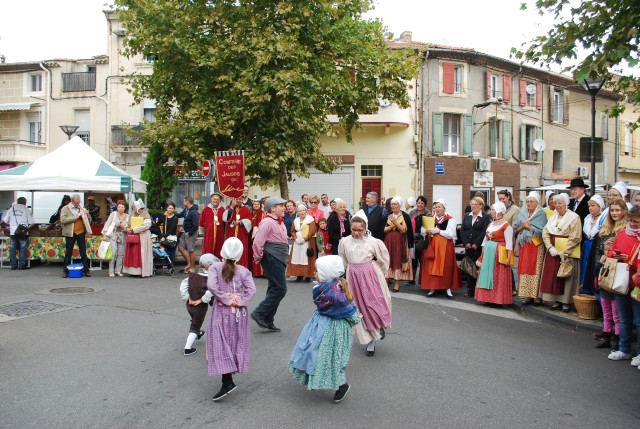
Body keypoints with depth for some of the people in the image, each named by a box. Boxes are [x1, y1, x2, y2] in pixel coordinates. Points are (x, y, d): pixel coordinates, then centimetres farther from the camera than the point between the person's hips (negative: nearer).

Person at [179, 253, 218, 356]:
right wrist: (202, 300, -23)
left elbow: (183, 285, -11)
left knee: (195, 321, 33)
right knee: (195, 327, 10)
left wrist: (187, 298, -8)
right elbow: (210, 292, -37)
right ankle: (188, 348, 7)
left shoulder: (192, 276, -5)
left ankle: (197, 334, 60)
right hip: (201, 306, -6)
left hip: (189, 304, 6)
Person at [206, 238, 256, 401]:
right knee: (236, 343, 17)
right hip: (239, 312, 3)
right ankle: (230, 373, 30)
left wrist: (225, 299, -13)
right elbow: (251, 290, -13)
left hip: (221, 311, -3)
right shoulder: (244, 271, -1)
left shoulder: (215, 267, -6)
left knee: (220, 345, -2)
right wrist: (239, 301, -12)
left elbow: (211, 285, -21)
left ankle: (227, 381, -12)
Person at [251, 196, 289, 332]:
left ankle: (268, 321, 19)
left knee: (275, 289, 12)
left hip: (279, 259, 10)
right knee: (280, 289, -10)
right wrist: (258, 257, -9)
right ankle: (259, 313, -3)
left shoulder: (280, 222, 16)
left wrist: (284, 261, 15)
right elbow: (258, 241, -19)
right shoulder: (267, 222, -14)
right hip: (272, 259, -10)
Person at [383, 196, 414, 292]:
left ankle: (397, 282, 1)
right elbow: (384, 230, 6)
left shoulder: (405, 216, -2)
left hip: (400, 242, -3)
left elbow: (404, 230, -10)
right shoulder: (388, 216, 10)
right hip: (389, 242, 3)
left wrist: (395, 222, -17)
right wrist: (391, 226, -12)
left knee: (398, 261, -4)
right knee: (388, 260, 1)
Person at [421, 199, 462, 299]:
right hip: (433, 245, 4)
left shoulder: (450, 219, -3)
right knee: (431, 266, 1)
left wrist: (438, 231, -17)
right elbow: (427, 229, 19)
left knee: (445, 267, -4)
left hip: (445, 246, -4)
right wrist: (427, 231, -3)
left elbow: (450, 234, -12)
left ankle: (448, 288, 5)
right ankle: (432, 288, 7)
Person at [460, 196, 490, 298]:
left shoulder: (486, 217, -2)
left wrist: (476, 244, -15)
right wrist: (466, 243, -4)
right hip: (468, 247, 5)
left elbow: (485, 232, -11)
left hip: (479, 247, -5)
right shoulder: (466, 216, 14)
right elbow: (462, 231, 8)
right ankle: (470, 290, 13)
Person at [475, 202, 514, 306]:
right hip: (488, 253, 8)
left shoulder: (506, 225, -10)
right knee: (487, 275, 8)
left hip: (499, 254, -7)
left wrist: (508, 258, -18)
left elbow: (509, 243, -14)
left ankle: (498, 299, 6)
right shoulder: (490, 224, 14)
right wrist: (482, 255, 15)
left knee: (498, 277, -2)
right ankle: (489, 298, 16)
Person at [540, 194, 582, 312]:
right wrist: (550, 247, -9)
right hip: (553, 252, 5)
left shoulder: (574, 218, -7)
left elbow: (575, 238, -15)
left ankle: (566, 301, 8)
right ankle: (556, 300, 14)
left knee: (566, 277, -1)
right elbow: (545, 233, 5)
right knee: (553, 275, 5)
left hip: (567, 253, -5)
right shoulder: (553, 217, 12)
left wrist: (564, 252, -18)